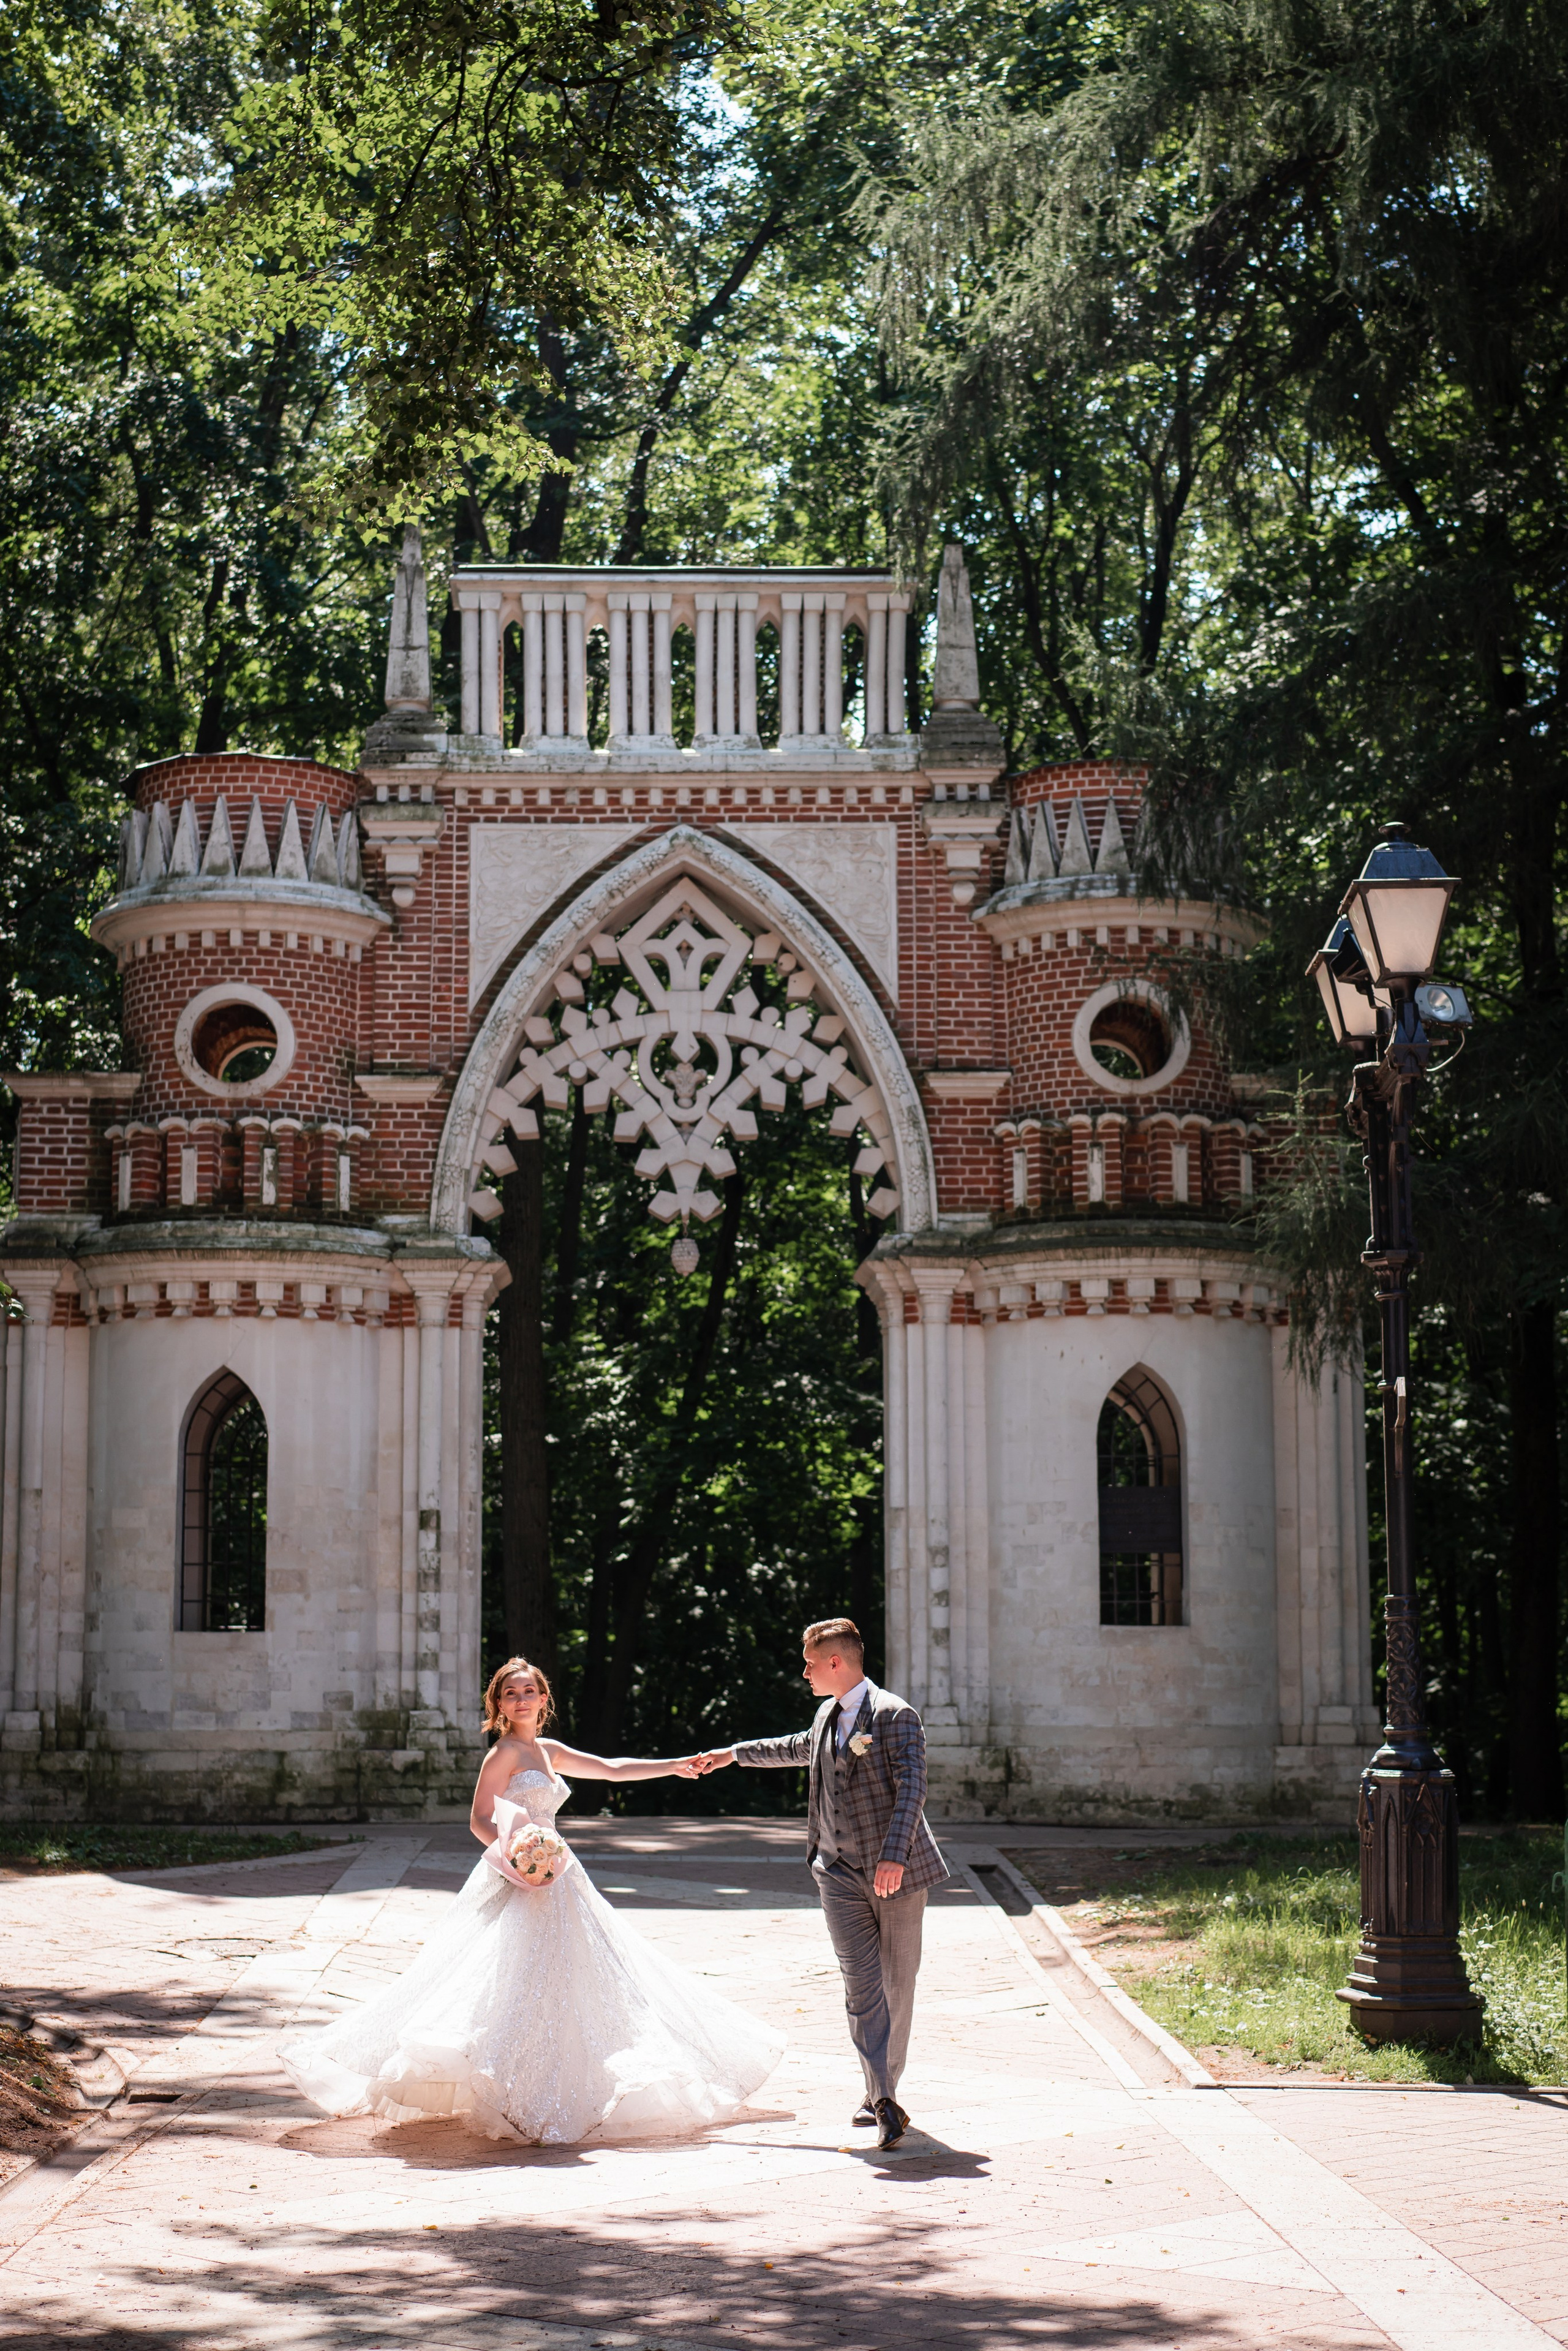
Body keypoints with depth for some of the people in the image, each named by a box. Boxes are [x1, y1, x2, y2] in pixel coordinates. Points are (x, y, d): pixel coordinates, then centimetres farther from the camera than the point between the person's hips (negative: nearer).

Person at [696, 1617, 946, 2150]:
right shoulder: (828, 1715, 15)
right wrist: (736, 1753, 44)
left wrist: (894, 1855, -28)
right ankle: (882, 2099, -12)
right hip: (841, 1872, 5)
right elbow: (801, 1749, 37)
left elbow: (911, 1787, -18)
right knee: (861, 1985, -7)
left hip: (897, 1871, -5)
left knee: (897, 1983, 5)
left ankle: (883, 2090, 19)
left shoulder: (894, 1715, -10)